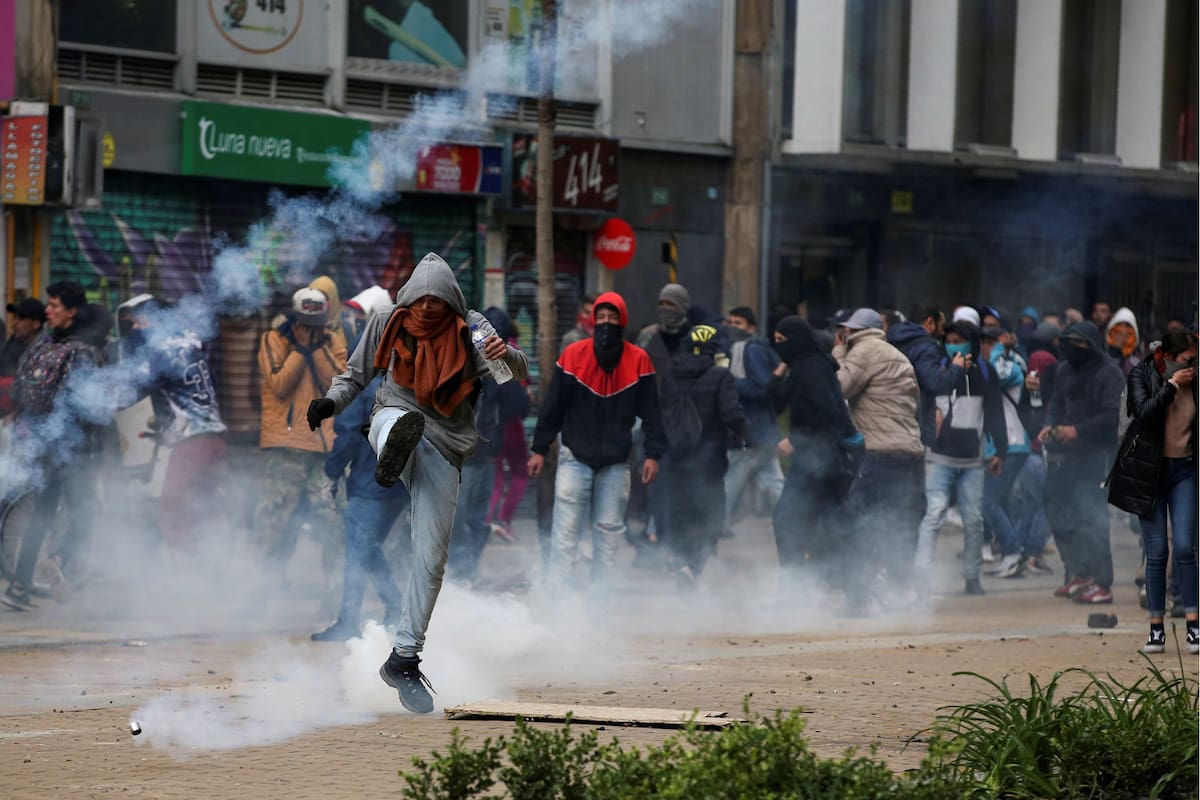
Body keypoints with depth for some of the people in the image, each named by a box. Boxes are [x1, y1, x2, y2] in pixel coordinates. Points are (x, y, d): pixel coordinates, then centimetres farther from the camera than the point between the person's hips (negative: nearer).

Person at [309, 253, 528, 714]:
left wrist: (506, 356, -36)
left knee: (430, 559, -3)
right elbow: (356, 374, 16)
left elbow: (519, 376, -11)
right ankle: (392, 457, -71)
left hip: (444, 448, -1)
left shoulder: (470, 330, -1)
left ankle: (404, 659, 2)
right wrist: (332, 402, -5)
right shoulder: (386, 325, 3)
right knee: (396, 418, -39)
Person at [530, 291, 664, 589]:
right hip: (575, 456, -1)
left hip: (616, 461, 2)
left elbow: (650, 411, 4)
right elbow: (553, 405, 0)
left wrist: (653, 453, -3)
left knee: (609, 531, 5)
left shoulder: (638, 360, -1)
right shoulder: (573, 355, -4)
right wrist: (539, 449, 0)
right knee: (566, 531, -5)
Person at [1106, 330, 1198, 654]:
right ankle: (1156, 629, 4)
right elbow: (1144, 413, -21)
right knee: (1156, 552, -3)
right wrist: (1172, 385, -20)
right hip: (1149, 470, -1)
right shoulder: (1142, 375, -5)